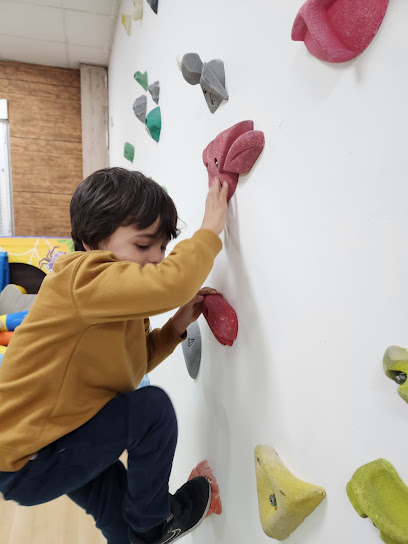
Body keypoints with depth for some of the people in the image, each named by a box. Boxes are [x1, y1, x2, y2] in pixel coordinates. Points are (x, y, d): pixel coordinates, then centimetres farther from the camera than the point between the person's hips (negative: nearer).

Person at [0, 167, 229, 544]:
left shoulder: (117, 299, 5)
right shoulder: (82, 278, -29)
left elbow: (131, 363, 7)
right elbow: (173, 282, -44)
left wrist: (176, 326, -6)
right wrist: (210, 229, -27)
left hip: (52, 441, 10)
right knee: (153, 408, -16)